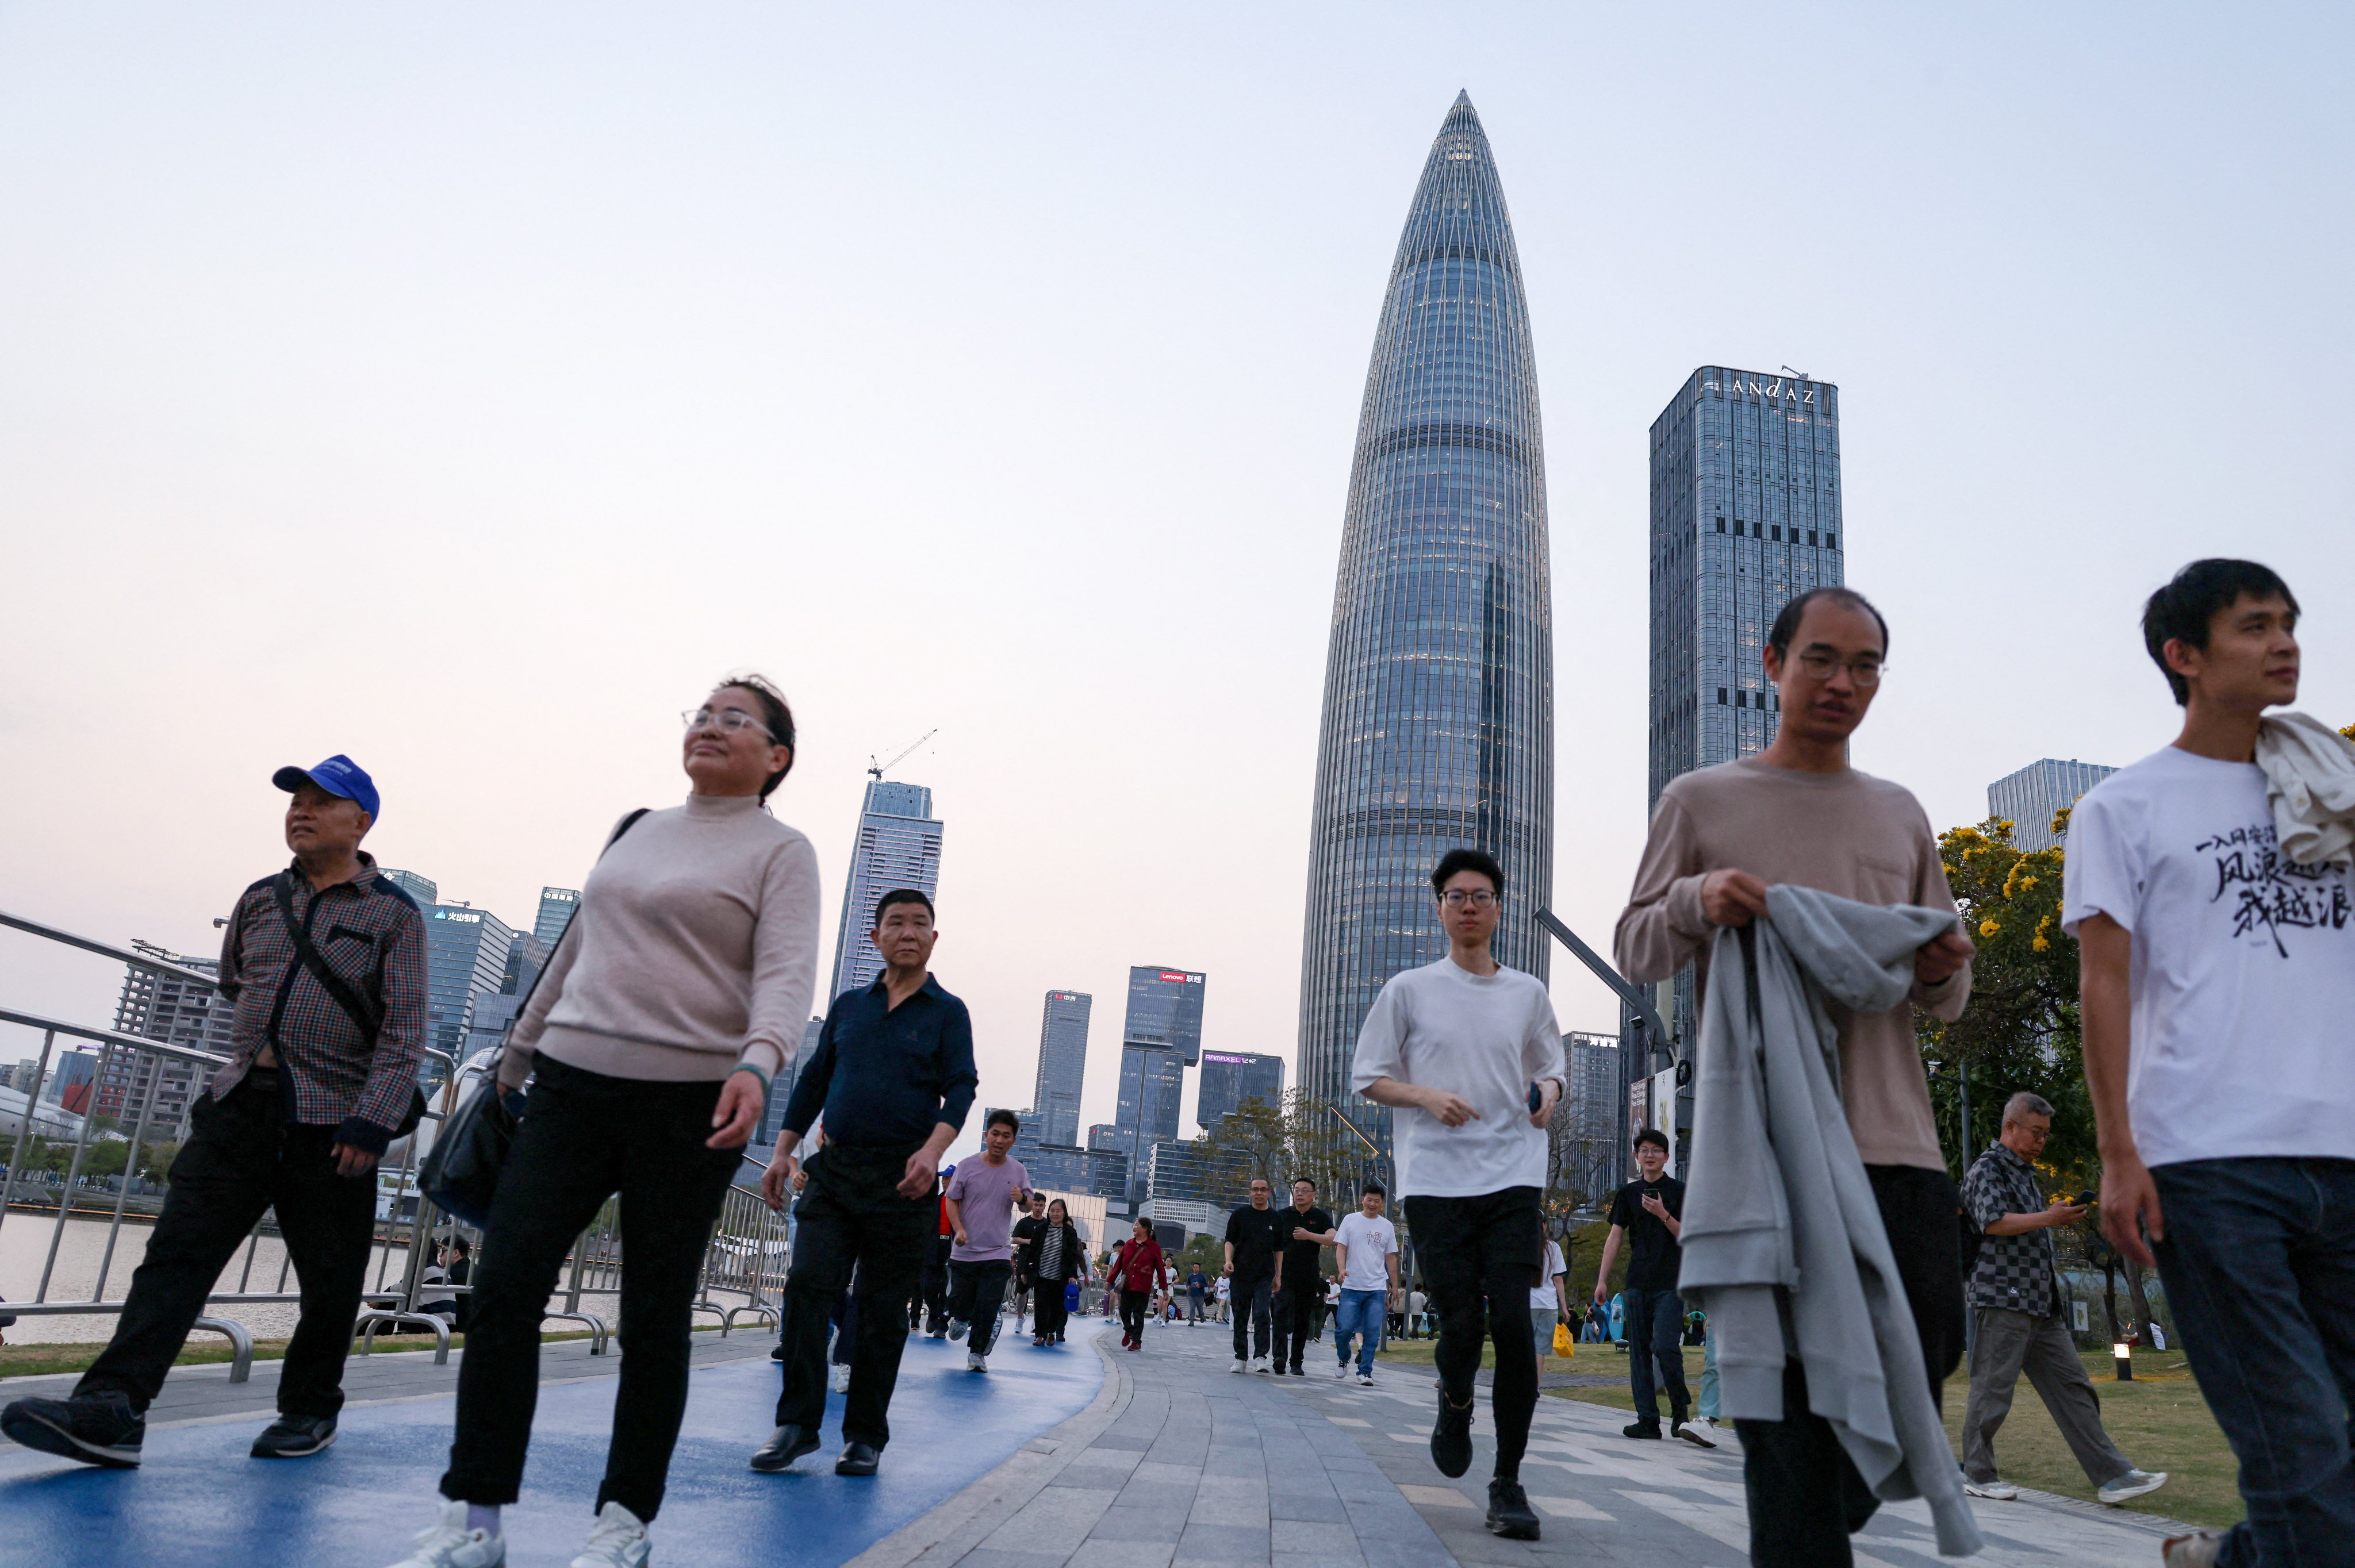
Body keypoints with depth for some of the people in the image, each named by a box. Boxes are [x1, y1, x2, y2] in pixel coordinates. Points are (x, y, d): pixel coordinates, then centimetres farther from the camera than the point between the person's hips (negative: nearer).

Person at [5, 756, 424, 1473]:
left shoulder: (394, 915, -4)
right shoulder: (260, 900, 12)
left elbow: (405, 1032, -9)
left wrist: (372, 1121, -18)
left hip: (332, 1126, -4)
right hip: (241, 1105, 4)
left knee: (330, 1281, 3)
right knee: (178, 1251, -8)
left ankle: (310, 1409, 21)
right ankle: (112, 1408, -14)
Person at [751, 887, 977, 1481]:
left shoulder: (948, 1012, 5)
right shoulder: (847, 1005, 15)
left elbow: (961, 1087, -5)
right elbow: (813, 1080, 18)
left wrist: (932, 1150, -22)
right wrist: (782, 1151, 9)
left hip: (902, 1179, -2)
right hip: (834, 1168, 3)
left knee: (882, 1309, 2)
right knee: (807, 1287, -9)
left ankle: (865, 1436, 13)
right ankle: (797, 1422, 3)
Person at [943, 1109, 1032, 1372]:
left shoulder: (1018, 1171, 0)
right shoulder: (967, 1166, -5)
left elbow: (1028, 1205, 10)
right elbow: (952, 1200, 1)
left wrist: (1022, 1198, -15)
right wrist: (959, 1229, -14)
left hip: (998, 1255, 0)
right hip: (964, 1252, 0)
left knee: (989, 1309, -6)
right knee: (959, 1302, 9)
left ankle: (977, 1353, 11)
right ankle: (961, 1320, 44)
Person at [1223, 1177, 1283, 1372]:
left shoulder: (1275, 1218, 9)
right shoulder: (1240, 1215, 6)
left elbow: (1278, 1249, 13)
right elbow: (1230, 1241, 5)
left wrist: (1278, 1275, 8)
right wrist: (1228, 1261, -13)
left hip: (1264, 1276, -1)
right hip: (1240, 1274, 1)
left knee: (1261, 1315, -15)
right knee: (1240, 1319, 6)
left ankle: (1260, 1357, -14)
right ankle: (1241, 1359, 14)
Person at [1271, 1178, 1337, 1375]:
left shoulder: (1321, 1217, 6)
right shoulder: (1283, 1216, 7)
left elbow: (1333, 1239, -12)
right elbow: (1278, 1247, 2)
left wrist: (1309, 1235, -26)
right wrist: (1277, 1275, -9)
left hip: (1310, 1279, 1)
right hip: (1286, 1277, -1)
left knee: (1303, 1322, 6)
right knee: (1282, 1316, -17)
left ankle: (1297, 1363, 14)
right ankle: (1280, 1357, -26)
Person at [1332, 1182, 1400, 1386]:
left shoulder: (1387, 1227, 11)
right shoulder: (1350, 1220, 4)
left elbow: (1391, 1258, 15)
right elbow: (1341, 1248, 1)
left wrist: (1395, 1286, 14)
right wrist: (1342, 1269, -17)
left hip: (1377, 1288, 2)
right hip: (1352, 1286, -2)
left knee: (1372, 1333, -3)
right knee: (1345, 1328, -6)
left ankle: (1365, 1372, 5)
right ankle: (1343, 1359, 21)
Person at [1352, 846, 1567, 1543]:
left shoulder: (1528, 993, 12)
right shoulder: (1409, 990, 5)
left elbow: (1549, 1066, 24)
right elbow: (1367, 1076, 7)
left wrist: (1548, 1092, 0)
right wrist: (1428, 1096, -11)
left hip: (1513, 1179, 2)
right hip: (1435, 1180, -1)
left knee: (1514, 1323, -8)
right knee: (1460, 1325, -4)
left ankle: (1508, 1482, 5)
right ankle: (1455, 1405, 32)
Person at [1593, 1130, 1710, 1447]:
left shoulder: (1679, 1191, 3)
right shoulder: (1627, 1194, 13)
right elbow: (1615, 1237, 12)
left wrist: (1664, 1215, -17)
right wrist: (1602, 1279, 7)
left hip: (1671, 1283, -4)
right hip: (1638, 1282, 4)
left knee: (1666, 1347, -15)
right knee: (1639, 1350, 3)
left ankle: (1680, 1414, 2)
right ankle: (1647, 1419, 8)